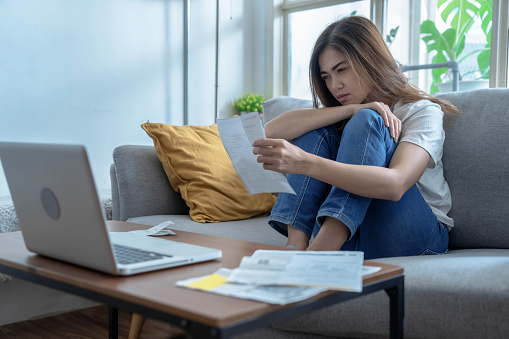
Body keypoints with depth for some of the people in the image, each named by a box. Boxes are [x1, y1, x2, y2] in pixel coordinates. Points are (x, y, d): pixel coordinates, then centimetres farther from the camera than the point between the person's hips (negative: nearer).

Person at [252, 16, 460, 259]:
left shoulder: (422, 111, -7)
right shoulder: (338, 115, 10)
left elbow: (395, 185, -28)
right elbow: (273, 131, -11)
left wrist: (305, 163, -41)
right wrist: (352, 109, -19)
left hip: (414, 236, -4)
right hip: (345, 235, 4)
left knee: (366, 121, -22)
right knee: (317, 128, -11)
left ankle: (319, 249, -37)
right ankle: (296, 246, -27)